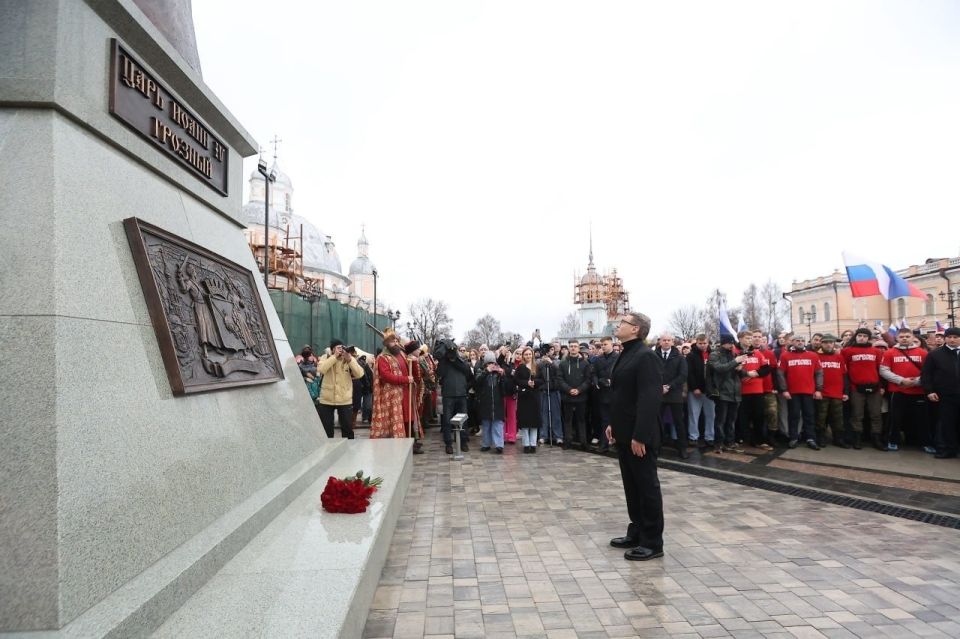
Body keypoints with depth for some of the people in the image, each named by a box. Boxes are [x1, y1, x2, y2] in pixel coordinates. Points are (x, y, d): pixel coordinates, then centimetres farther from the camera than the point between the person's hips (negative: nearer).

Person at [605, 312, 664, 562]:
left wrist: (640, 436, -24)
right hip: (624, 433, 9)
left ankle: (652, 542, 13)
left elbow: (649, 398, -23)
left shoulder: (645, 356, -17)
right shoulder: (626, 354, 12)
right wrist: (613, 424, 16)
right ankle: (637, 533, 29)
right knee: (632, 485, 16)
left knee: (647, 486, 2)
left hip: (638, 436, -9)